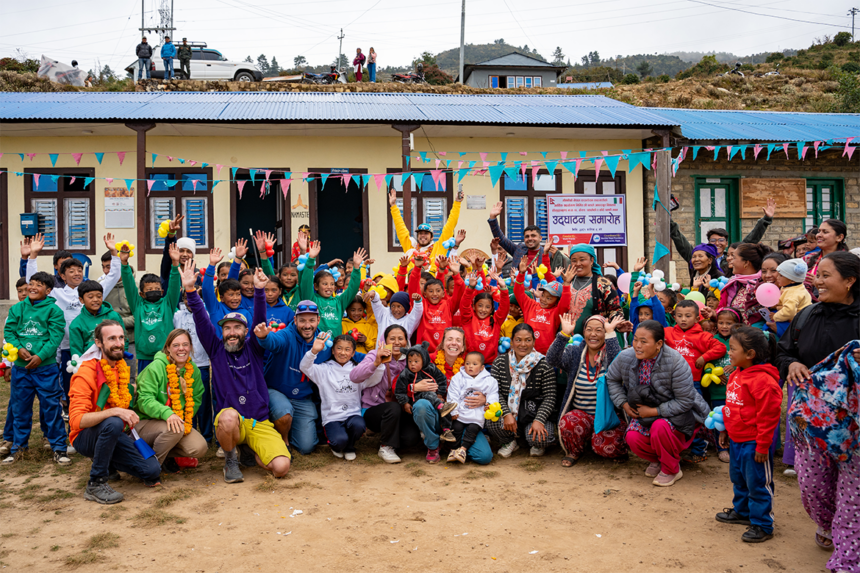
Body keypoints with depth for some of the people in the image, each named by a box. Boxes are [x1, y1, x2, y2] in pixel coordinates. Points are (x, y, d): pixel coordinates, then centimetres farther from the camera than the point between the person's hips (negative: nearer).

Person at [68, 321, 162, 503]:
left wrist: (133, 388, 7)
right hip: (85, 436, -6)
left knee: (153, 470, -11)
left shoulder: (123, 368, 5)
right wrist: (114, 411, -40)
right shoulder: (86, 374, -18)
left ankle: (108, 464, 18)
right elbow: (77, 420, -30)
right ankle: (95, 484, -23)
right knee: (113, 423, -39)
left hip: (113, 435, 6)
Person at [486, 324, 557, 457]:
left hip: (535, 413, -1)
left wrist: (539, 420, -22)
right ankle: (509, 442, 7)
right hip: (508, 410, 2)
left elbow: (550, 396, -9)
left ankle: (538, 445, 13)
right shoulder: (500, 362, 0)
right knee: (492, 422, -30)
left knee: (540, 438, -30)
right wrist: (506, 414, -20)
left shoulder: (543, 365, -6)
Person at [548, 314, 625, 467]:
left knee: (604, 447, -27)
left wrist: (610, 333, -30)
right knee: (568, 423, -32)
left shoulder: (609, 353, 0)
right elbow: (552, 360, -15)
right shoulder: (574, 352, 4)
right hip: (581, 413, 1)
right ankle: (575, 452, 1)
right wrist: (564, 334, -28)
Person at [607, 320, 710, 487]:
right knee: (633, 437, -23)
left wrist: (653, 411, -22)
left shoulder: (676, 362, -27)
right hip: (645, 413, 4)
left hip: (677, 414, -4)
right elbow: (612, 379, 9)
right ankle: (656, 459, 13)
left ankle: (671, 470, -6)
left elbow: (685, 402, -21)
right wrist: (623, 404, -2)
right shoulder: (626, 357, -13)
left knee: (660, 426, -35)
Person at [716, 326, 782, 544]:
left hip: (753, 443, -9)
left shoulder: (763, 381, -24)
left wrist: (762, 446, -18)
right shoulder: (736, 375, 6)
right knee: (739, 479, 23)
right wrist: (725, 430, 19)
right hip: (736, 440, 9)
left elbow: (768, 416, -21)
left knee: (758, 483, 3)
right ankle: (742, 511, 41)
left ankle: (762, 525, 16)